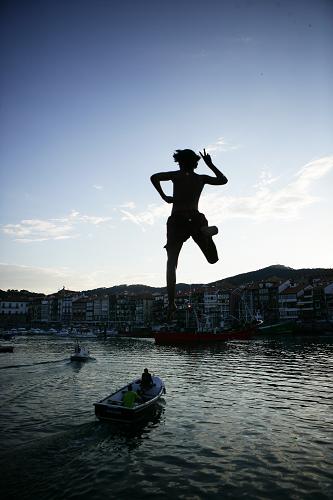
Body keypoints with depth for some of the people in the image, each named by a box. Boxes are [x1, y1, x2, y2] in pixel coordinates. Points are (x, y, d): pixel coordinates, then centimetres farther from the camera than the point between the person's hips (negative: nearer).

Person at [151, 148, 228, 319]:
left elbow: (154, 177, -6)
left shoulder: (177, 175, 8)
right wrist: (210, 164, 34)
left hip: (177, 221, -1)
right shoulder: (201, 178, 15)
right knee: (213, 259, 10)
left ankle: (171, 302, -13)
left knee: (171, 263, 1)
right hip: (196, 219, 2)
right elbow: (223, 180, 29)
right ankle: (208, 231, -20)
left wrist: (164, 197, 3)